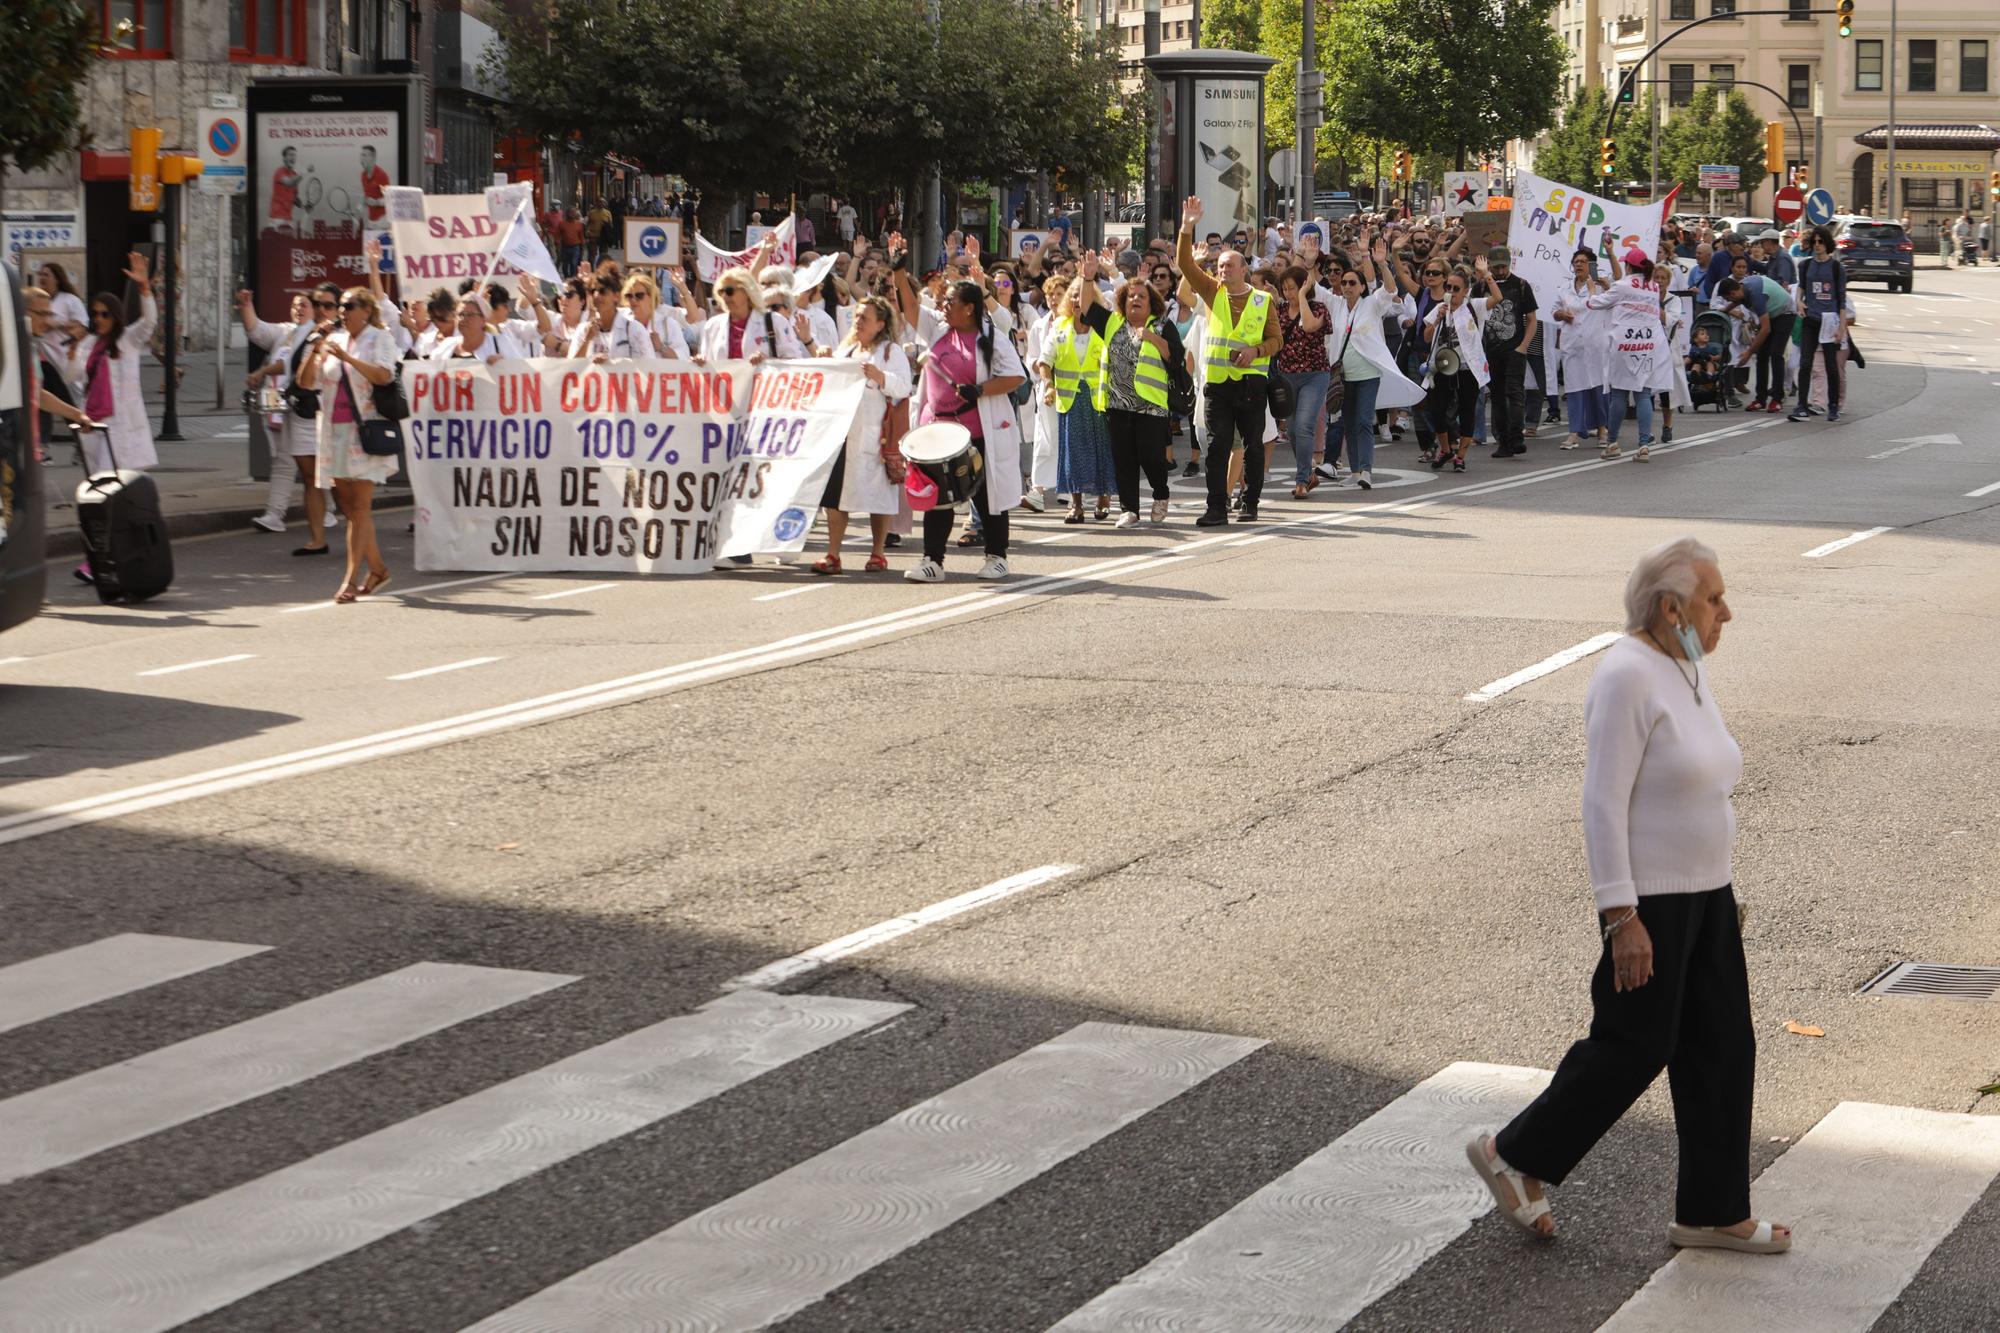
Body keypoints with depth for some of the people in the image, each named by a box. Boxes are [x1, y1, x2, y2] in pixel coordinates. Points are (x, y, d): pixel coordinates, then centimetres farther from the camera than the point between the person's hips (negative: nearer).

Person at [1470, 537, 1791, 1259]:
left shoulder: (1686, 670, 10)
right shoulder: (1627, 675, -19)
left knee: (1723, 1049, 10)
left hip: (1702, 894, 9)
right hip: (1649, 901, -9)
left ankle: (1712, 1213, 18)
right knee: (1633, 1048, -1)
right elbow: (1604, 802, -21)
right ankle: (1515, 1157, 16)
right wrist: (1622, 918, -23)